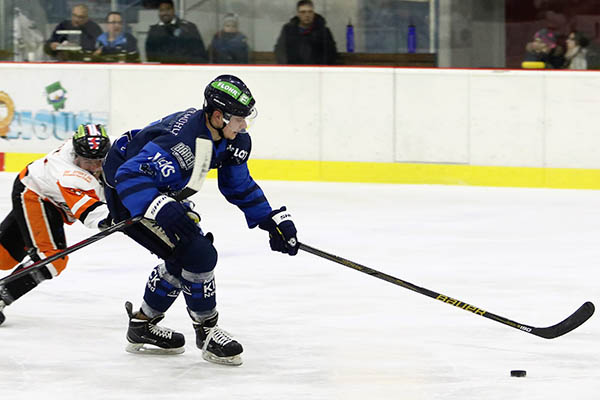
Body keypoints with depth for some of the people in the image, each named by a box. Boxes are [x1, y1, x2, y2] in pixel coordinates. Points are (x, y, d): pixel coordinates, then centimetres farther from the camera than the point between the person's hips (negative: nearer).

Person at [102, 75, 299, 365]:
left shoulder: (233, 140, -7)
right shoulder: (183, 142, -37)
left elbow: (240, 186, 9)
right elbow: (130, 176, -40)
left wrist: (273, 220, 4)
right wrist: (160, 209, -53)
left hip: (159, 190, 10)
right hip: (126, 195, -10)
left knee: (183, 256, 18)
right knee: (198, 253, -16)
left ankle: (143, 325, 32)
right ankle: (206, 332, 0)